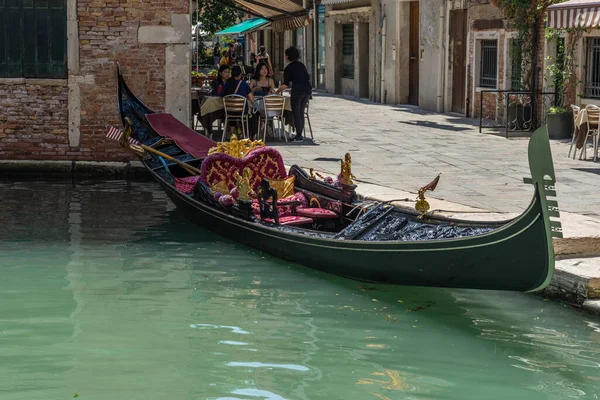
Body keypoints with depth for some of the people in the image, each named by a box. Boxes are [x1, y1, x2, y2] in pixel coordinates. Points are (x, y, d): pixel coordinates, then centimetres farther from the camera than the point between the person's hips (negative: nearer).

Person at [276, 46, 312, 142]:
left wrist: (277, 91, 4)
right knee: (301, 112, 15)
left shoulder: (288, 68, -5)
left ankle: (299, 136, -1)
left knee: (296, 113, 1)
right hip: (307, 89, 6)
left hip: (297, 90, -6)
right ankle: (300, 134, 16)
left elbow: (286, 84, -8)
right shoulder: (301, 65, 14)